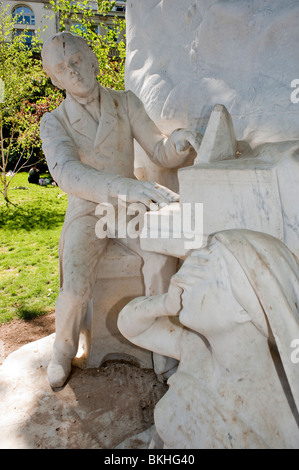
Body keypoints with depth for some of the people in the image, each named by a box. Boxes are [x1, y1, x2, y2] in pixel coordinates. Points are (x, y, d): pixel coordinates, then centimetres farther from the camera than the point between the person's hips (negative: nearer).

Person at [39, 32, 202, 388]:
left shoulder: (126, 104, 0)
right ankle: (63, 349, 8)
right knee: (76, 288, -24)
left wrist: (179, 141, -29)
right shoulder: (53, 123, -8)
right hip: (86, 213, -1)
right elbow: (67, 174, -29)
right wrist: (128, 187, -46)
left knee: (161, 258, -28)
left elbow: (160, 153, -3)